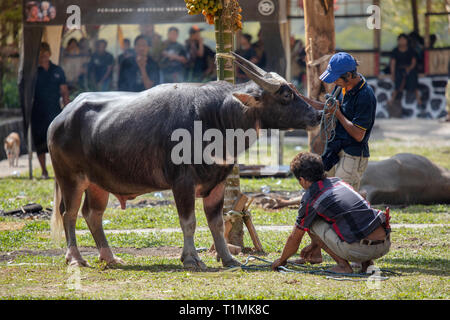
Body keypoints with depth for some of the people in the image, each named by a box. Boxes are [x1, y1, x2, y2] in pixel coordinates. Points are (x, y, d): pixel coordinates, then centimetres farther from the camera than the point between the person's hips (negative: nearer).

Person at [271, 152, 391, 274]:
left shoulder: (309, 199, 1)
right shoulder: (338, 181, 20)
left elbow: (295, 238, 13)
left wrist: (282, 260, 32)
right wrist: (314, 245, 48)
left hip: (361, 249, -6)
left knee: (312, 223, 10)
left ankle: (343, 264, 4)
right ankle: (366, 261, 16)